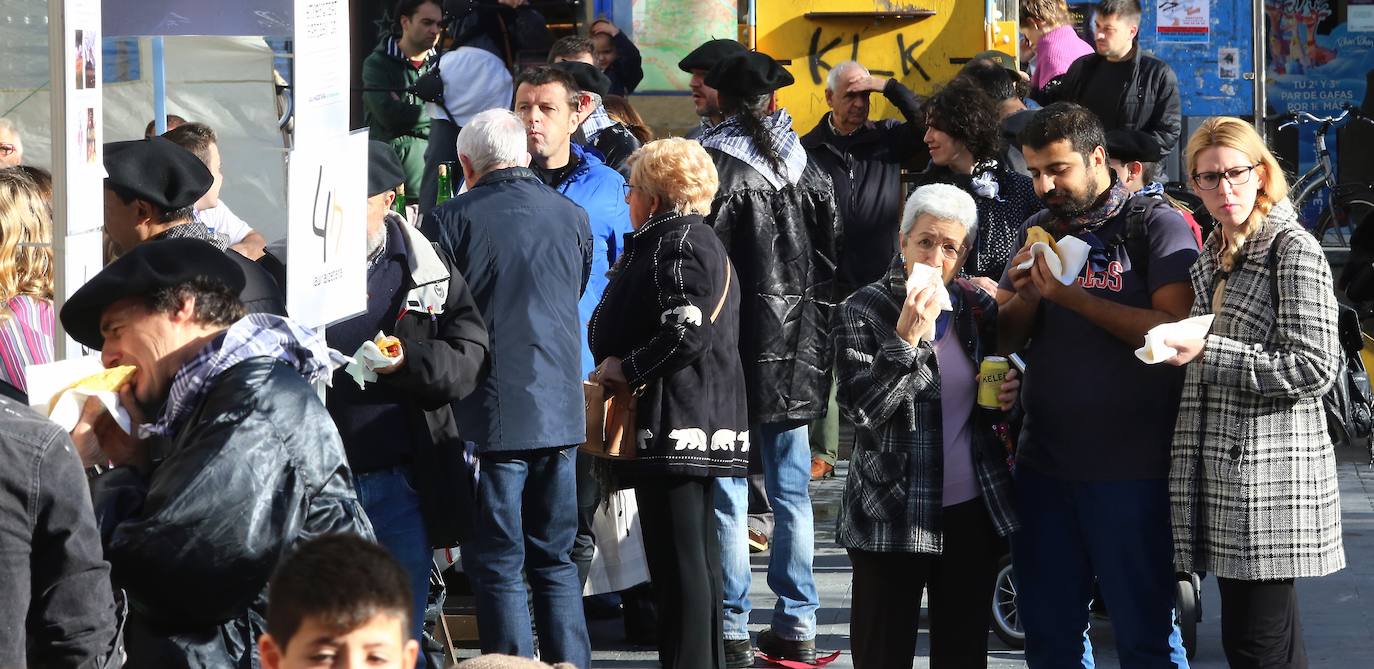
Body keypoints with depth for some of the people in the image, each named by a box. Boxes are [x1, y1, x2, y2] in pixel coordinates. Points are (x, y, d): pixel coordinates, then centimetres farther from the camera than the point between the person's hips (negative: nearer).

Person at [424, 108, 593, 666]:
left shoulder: (451, 221, -8)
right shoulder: (573, 217, 6)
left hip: (491, 412, -5)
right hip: (561, 410, 5)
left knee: (497, 567, 0)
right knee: (555, 560, 14)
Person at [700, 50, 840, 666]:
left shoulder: (716, 170, -11)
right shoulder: (810, 174, 7)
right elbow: (830, 266, 11)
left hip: (736, 354, -5)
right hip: (798, 355, 5)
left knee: (727, 494, -1)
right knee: (791, 492, 11)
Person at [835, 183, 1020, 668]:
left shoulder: (979, 309, 7)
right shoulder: (865, 311, -7)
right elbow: (861, 409, -17)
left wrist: (1004, 398, -2)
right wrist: (906, 338, -24)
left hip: (973, 512, 4)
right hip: (892, 515, -4)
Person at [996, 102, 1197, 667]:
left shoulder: (1156, 226, -6)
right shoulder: (1040, 231, 13)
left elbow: (1174, 329, -18)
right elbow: (1003, 339, 12)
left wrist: (1074, 298, -20)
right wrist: (1026, 295, -8)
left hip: (1130, 469, -6)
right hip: (1043, 461, 6)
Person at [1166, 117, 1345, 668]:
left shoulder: (1293, 250, -8)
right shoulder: (1213, 255, 16)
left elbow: (1315, 367, -16)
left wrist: (1208, 353, -18)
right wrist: (1175, 348, 11)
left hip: (1269, 475, -8)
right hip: (1221, 471, 8)